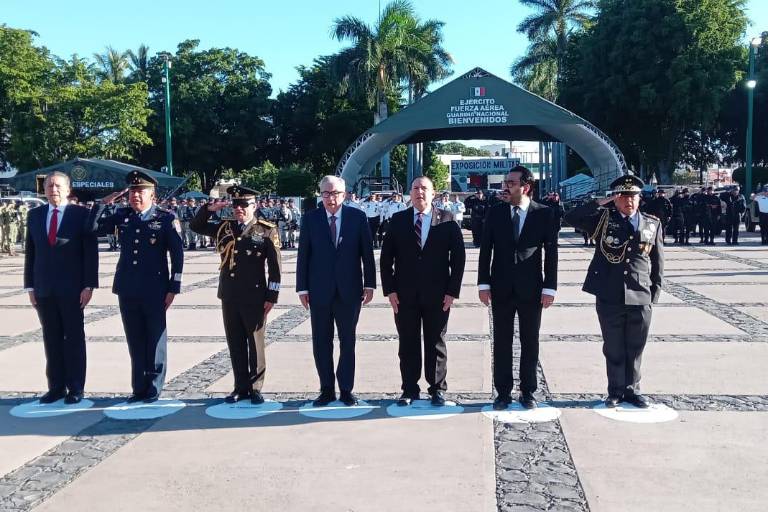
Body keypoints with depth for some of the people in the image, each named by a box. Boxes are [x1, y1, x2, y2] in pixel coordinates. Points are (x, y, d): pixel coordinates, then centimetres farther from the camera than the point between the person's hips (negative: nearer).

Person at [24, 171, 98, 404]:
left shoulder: (81, 214, -3)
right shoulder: (35, 215, 9)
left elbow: (91, 251, -5)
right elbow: (30, 252, 11)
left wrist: (89, 286, -11)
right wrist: (30, 286, 6)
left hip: (72, 288, -4)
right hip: (44, 289, 4)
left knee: (74, 338, 4)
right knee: (51, 339, 8)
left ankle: (75, 388, 10)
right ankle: (56, 386, 16)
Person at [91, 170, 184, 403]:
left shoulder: (166, 218, -4)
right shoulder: (122, 216, 8)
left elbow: (177, 254, -5)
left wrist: (173, 288, -8)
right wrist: (103, 203, 0)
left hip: (155, 291, -4)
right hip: (127, 290, 4)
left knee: (155, 340, 6)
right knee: (135, 341, 10)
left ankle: (154, 388, 17)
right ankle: (139, 388, 21)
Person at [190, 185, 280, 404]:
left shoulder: (266, 230, -4)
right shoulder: (224, 228, 9)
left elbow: (275, 265, -5)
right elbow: (195, 226, 17)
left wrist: (271, 296, -9)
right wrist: (210, 209, -1)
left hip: (254, 298, -4)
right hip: (229, 297, 5)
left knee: (255, 343, 6)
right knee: (235, 344, 10)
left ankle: (255, 388, 17)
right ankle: (241, 387, 21)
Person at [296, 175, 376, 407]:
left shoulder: (358, 217, 0)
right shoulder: (310, 219, 1)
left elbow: (367, 252, 1)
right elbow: (303, 255, 1)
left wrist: (369, 284, -2)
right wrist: (302, 288, -2)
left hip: (349, 290, -1)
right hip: (319, 291, 1)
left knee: (347, 342, 8)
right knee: (321, 342, 7)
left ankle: (346, 389, 19)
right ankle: (327, 390, 19)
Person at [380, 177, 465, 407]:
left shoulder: (447, 220, 1)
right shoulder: (398, 220, 5)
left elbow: (458, 256, -1)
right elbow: (386, 257, 4)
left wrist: (452, 291, -6)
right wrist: (389, 290, -3)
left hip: (437, 295, -1)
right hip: (404, 295, 1)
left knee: (436, 344, 8)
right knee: (408, 344, 7)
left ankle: (437, 389, 21)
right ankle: (409, 390, 18)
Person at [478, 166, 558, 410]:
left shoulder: (544, 213, -3)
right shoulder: (496, 212, 2)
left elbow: (551, 252, -2)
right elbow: (485, 249, 2)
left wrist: (549, 287, -7)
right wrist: (483, 284, -4)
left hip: (531, 289, -1)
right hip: (501, 288, 1)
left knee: (530, 342, 8)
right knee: (501, 342, 6)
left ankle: (528, 392, 20)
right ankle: (503, 393, 17)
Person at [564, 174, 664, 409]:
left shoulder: (652, 224, 8)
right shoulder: (603, 219, 3)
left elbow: (658, 262, 11)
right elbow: (571, 218, -9)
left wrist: (655, 294, 6)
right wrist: (600, 203, -11)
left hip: (641, 299, 1)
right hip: (609, 298, -1)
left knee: (635, 349, 11)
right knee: (613, 349, 8)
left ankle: (632, 389, 25)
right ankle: (616, 391, 21)